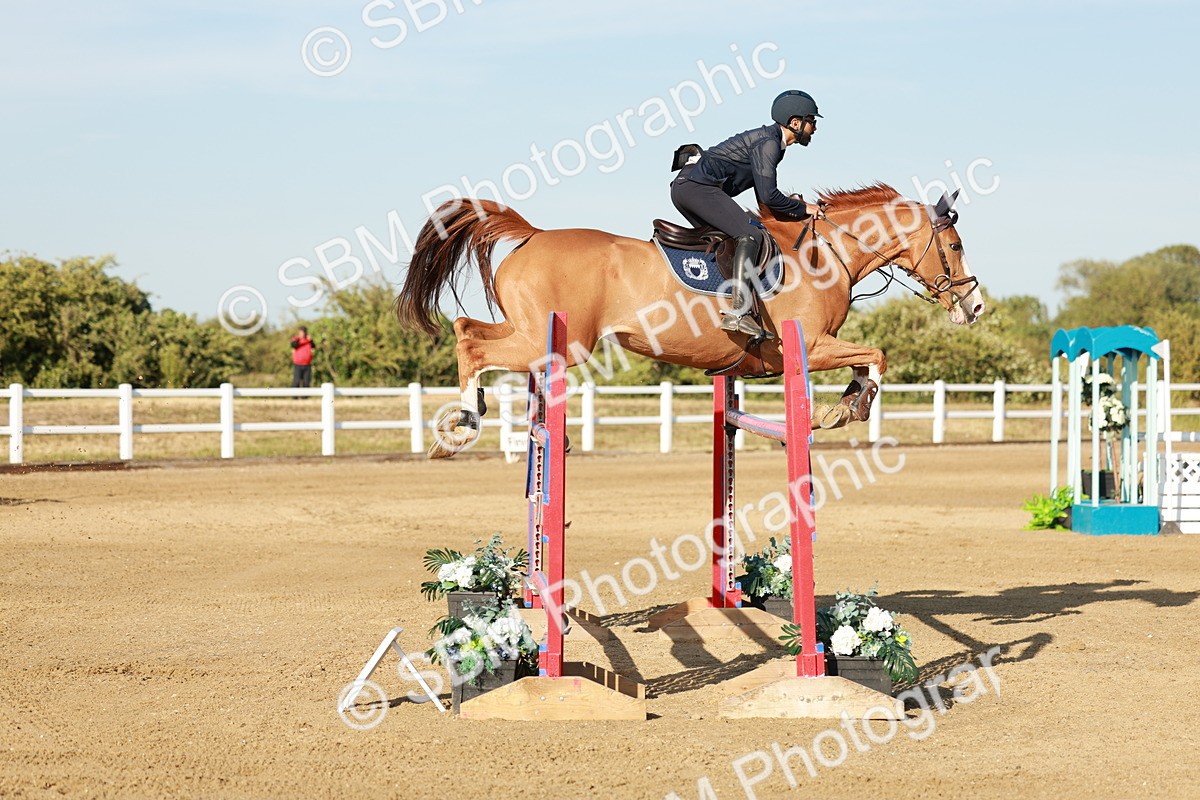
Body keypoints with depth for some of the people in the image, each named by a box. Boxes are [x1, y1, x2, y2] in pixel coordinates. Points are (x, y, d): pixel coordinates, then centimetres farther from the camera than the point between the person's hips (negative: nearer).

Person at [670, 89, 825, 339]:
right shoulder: (768, 143, -10)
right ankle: (738, 312, -31)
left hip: (683, 186, 11)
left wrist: (788, 202, 11)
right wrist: (802, 209, -3)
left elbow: (763, 195, 28)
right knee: (750, 235, -20)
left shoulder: (771, 141, 21)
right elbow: (768, 196, -16)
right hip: (697, 185, -11)